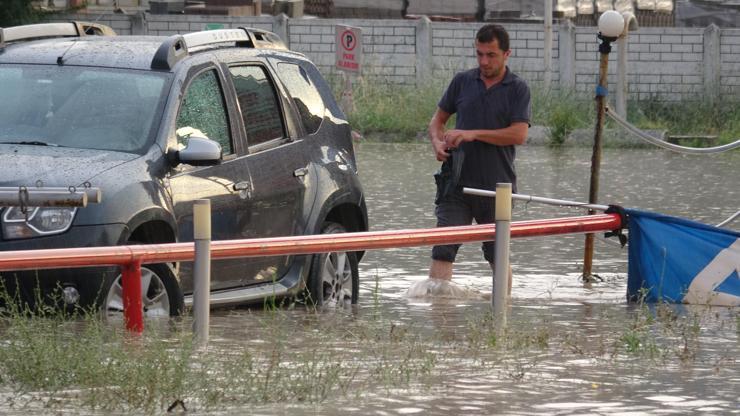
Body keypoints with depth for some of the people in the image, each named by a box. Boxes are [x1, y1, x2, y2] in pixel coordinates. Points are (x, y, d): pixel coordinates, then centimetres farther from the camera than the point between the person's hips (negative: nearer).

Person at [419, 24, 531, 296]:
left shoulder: (517, 90, -1)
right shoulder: (463, 82, 7)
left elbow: (519, 134, -13)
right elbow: (438, 118, 16)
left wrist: (474, 134, -18)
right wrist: (437, 142, -6)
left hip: (496, 184, -1)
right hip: (458, 182, 1)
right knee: (443, 249, -11)